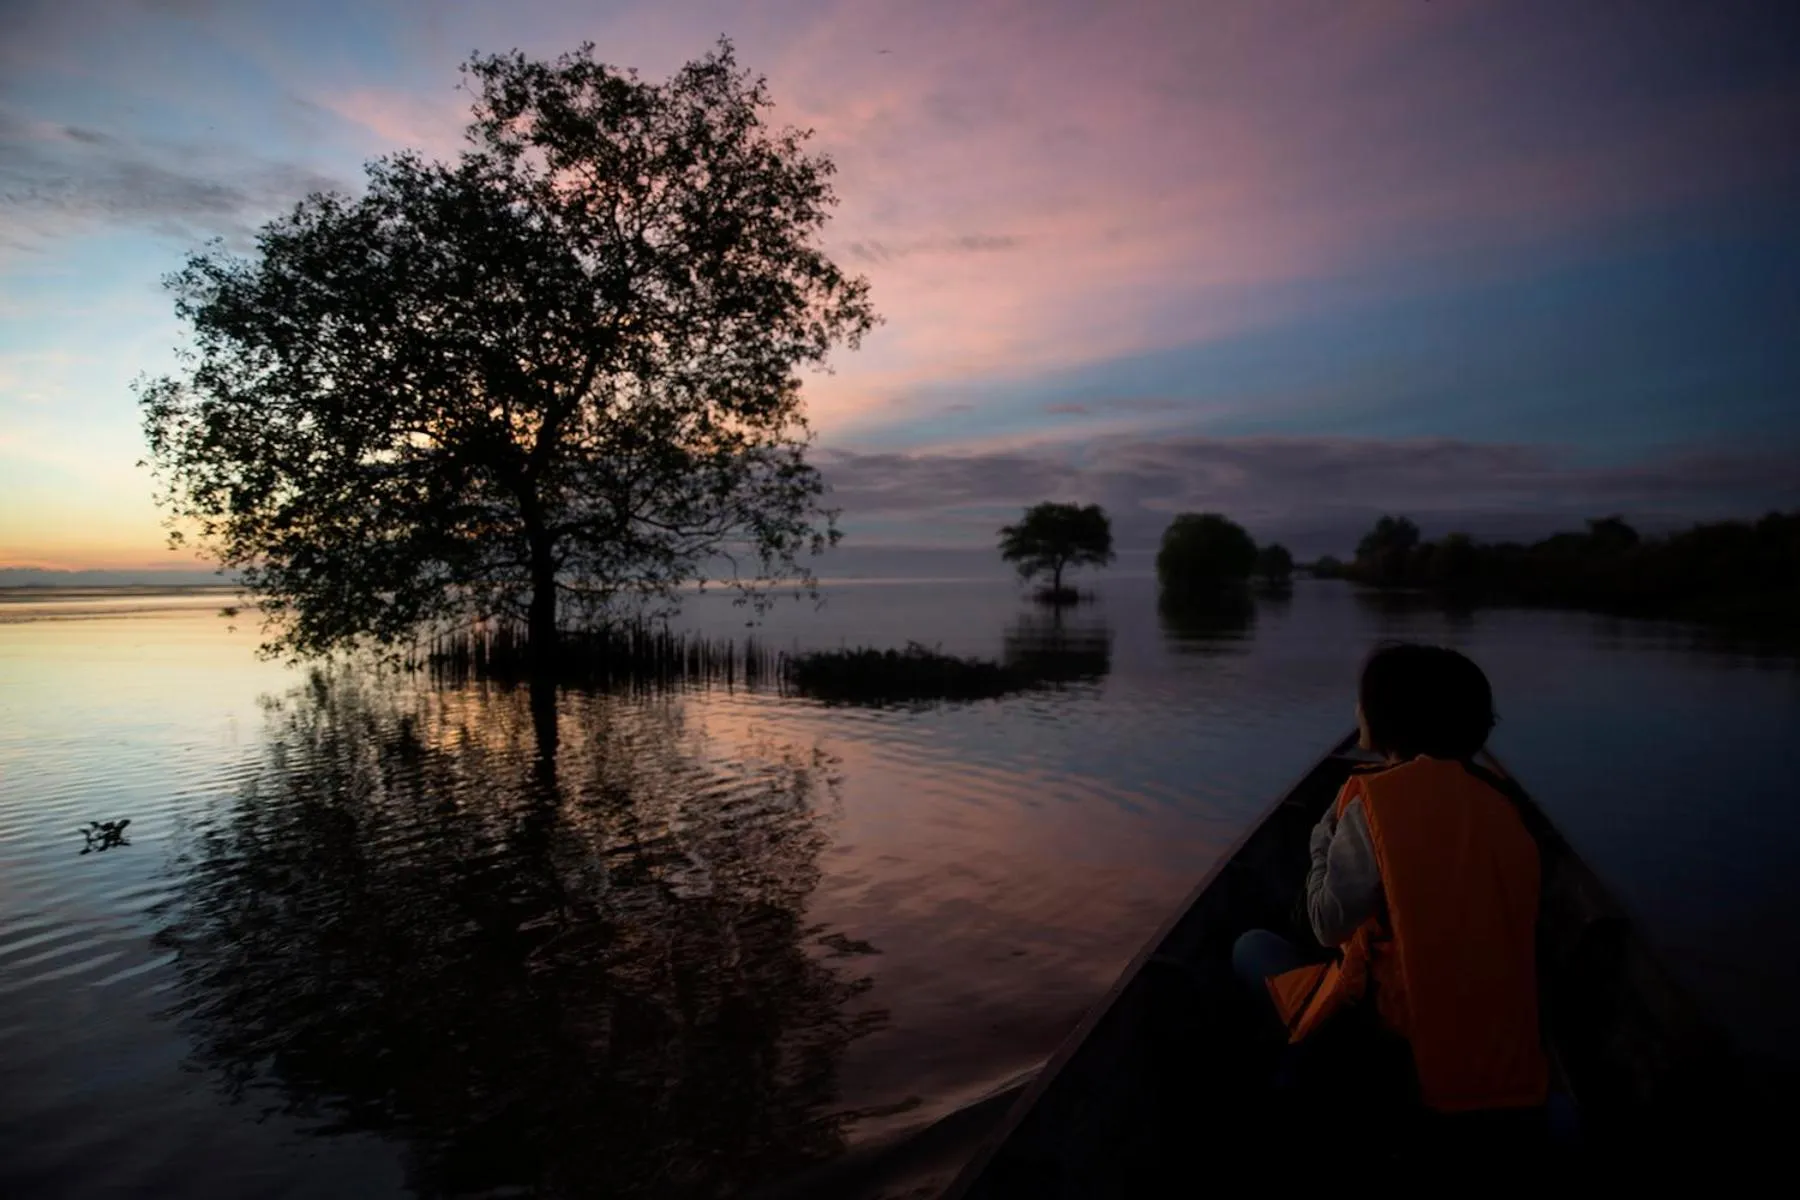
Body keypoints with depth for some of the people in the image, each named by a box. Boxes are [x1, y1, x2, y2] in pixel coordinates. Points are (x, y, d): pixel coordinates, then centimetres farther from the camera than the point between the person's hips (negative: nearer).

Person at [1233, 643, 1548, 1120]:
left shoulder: (1375, 800, -19)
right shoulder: (1493, 797, 1)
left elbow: (1330, 925, -15)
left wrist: (1324, 838, -1)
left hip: (1405, 1018, -7)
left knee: (1252, 948, 10)